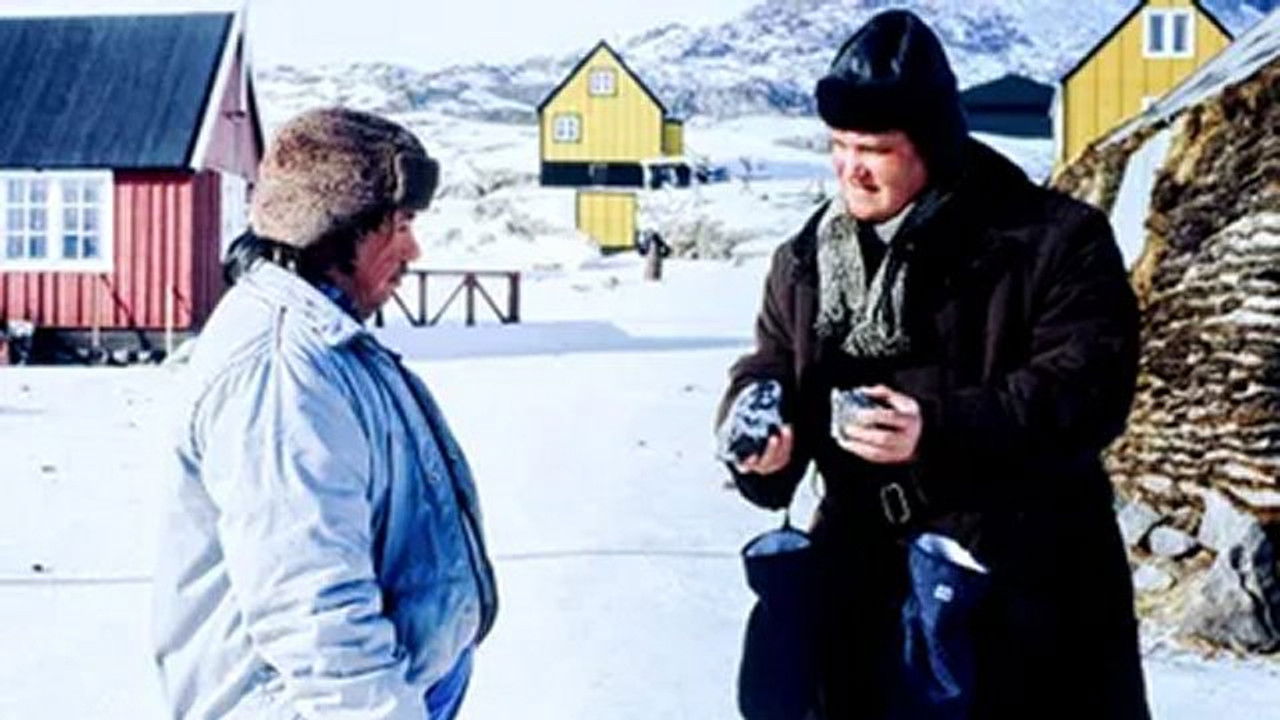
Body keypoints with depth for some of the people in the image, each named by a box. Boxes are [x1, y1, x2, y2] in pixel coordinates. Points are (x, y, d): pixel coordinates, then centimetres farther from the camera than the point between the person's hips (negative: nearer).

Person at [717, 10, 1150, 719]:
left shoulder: (1053, 238, -9)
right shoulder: (804, 260, 8)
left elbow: (1090, 383, -16)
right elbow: (769, 367, 12)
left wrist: (941, 428, -27)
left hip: (1026, 574, -4)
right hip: (867, 576, 4)